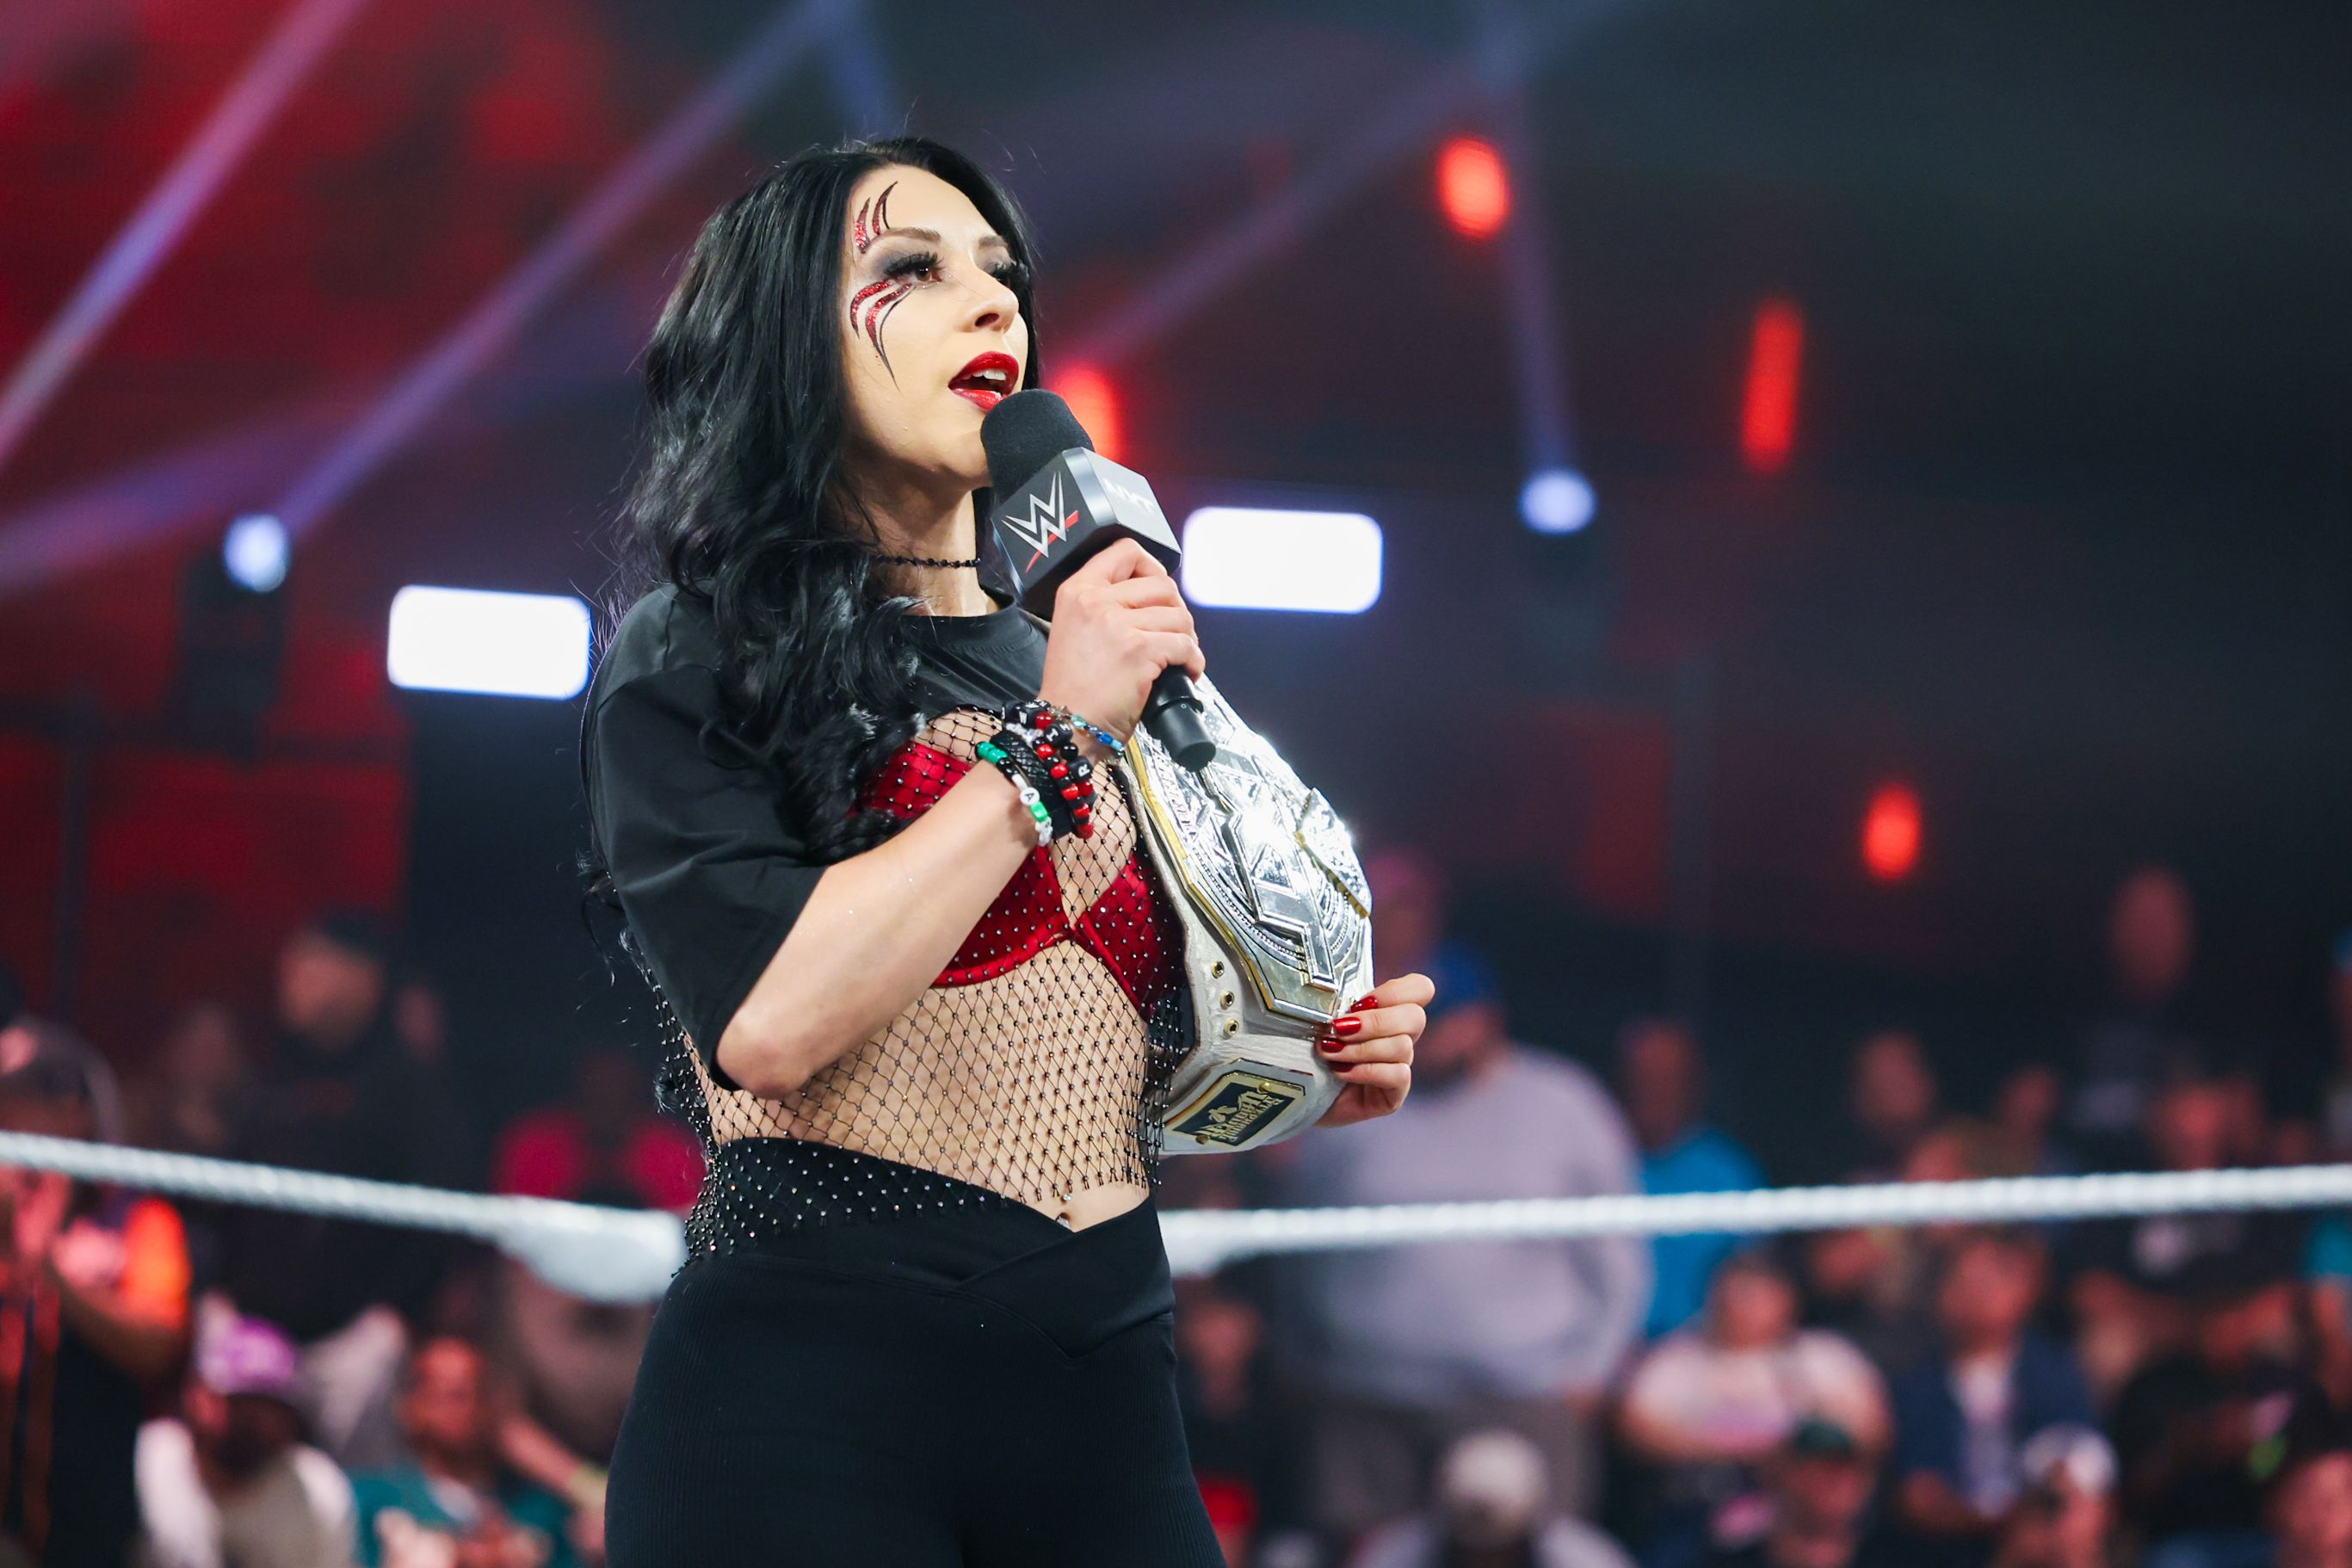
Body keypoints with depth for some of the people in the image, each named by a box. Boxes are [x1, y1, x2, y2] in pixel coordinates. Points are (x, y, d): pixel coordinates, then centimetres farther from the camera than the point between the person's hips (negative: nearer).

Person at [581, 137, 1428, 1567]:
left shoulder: (1076, 668, 16)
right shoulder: (702, 667, -1)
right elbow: (769, 1022, -19)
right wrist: (1052, 747, -14)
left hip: (1104, 1395, 6)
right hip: (810, 1395, -6)